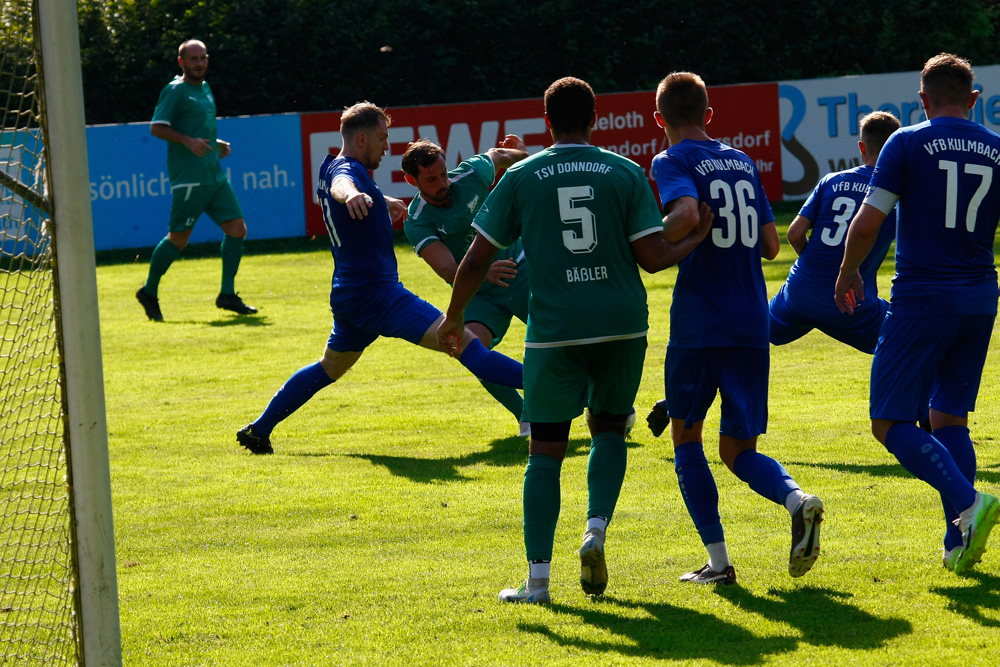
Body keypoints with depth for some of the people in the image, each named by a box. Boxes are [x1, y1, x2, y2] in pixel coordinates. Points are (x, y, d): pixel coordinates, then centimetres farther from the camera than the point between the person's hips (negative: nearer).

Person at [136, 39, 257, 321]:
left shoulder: (205, 88, 19)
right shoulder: (175, 91, -7)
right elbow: (157, 127, -13)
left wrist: (216, 144, 14)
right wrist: (188, 141, -24)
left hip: (214, 176, 8)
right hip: (188, 178, -8)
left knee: (237, 228, 1)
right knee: (178, 238, -5)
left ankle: (227, 294, 6)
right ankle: (149, 292, 11)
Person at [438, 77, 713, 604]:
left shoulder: (520, 177, 2)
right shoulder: (626, 173, 2)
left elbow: (477, 258, 2)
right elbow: (654, 257, -3)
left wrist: (453, 318, 15)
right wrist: (699, 237, 15)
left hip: (553, 329, -1)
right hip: (622, 323, 1)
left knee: (546, 449, 4)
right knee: (609, 427, 20)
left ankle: (537, 579, -2)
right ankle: (596, 530, -3)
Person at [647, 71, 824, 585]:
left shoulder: (672, 162, -4)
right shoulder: (743, 163, 15)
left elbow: (687, 213, -25)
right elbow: (770, 245, 14)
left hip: (699, 321, -5)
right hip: (752, 322, 5)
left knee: (686, 436, 13)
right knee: (737, 449, 11)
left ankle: (718, 561, 6)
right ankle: (797, 500, -19)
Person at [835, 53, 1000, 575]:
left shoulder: (907, 144, -6)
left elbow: (867, 222, -10)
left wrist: (847, 272, 6)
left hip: (921, 297, -5)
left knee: (891, 423, -1)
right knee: (949, 420, 14)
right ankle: (958, 545, 7)